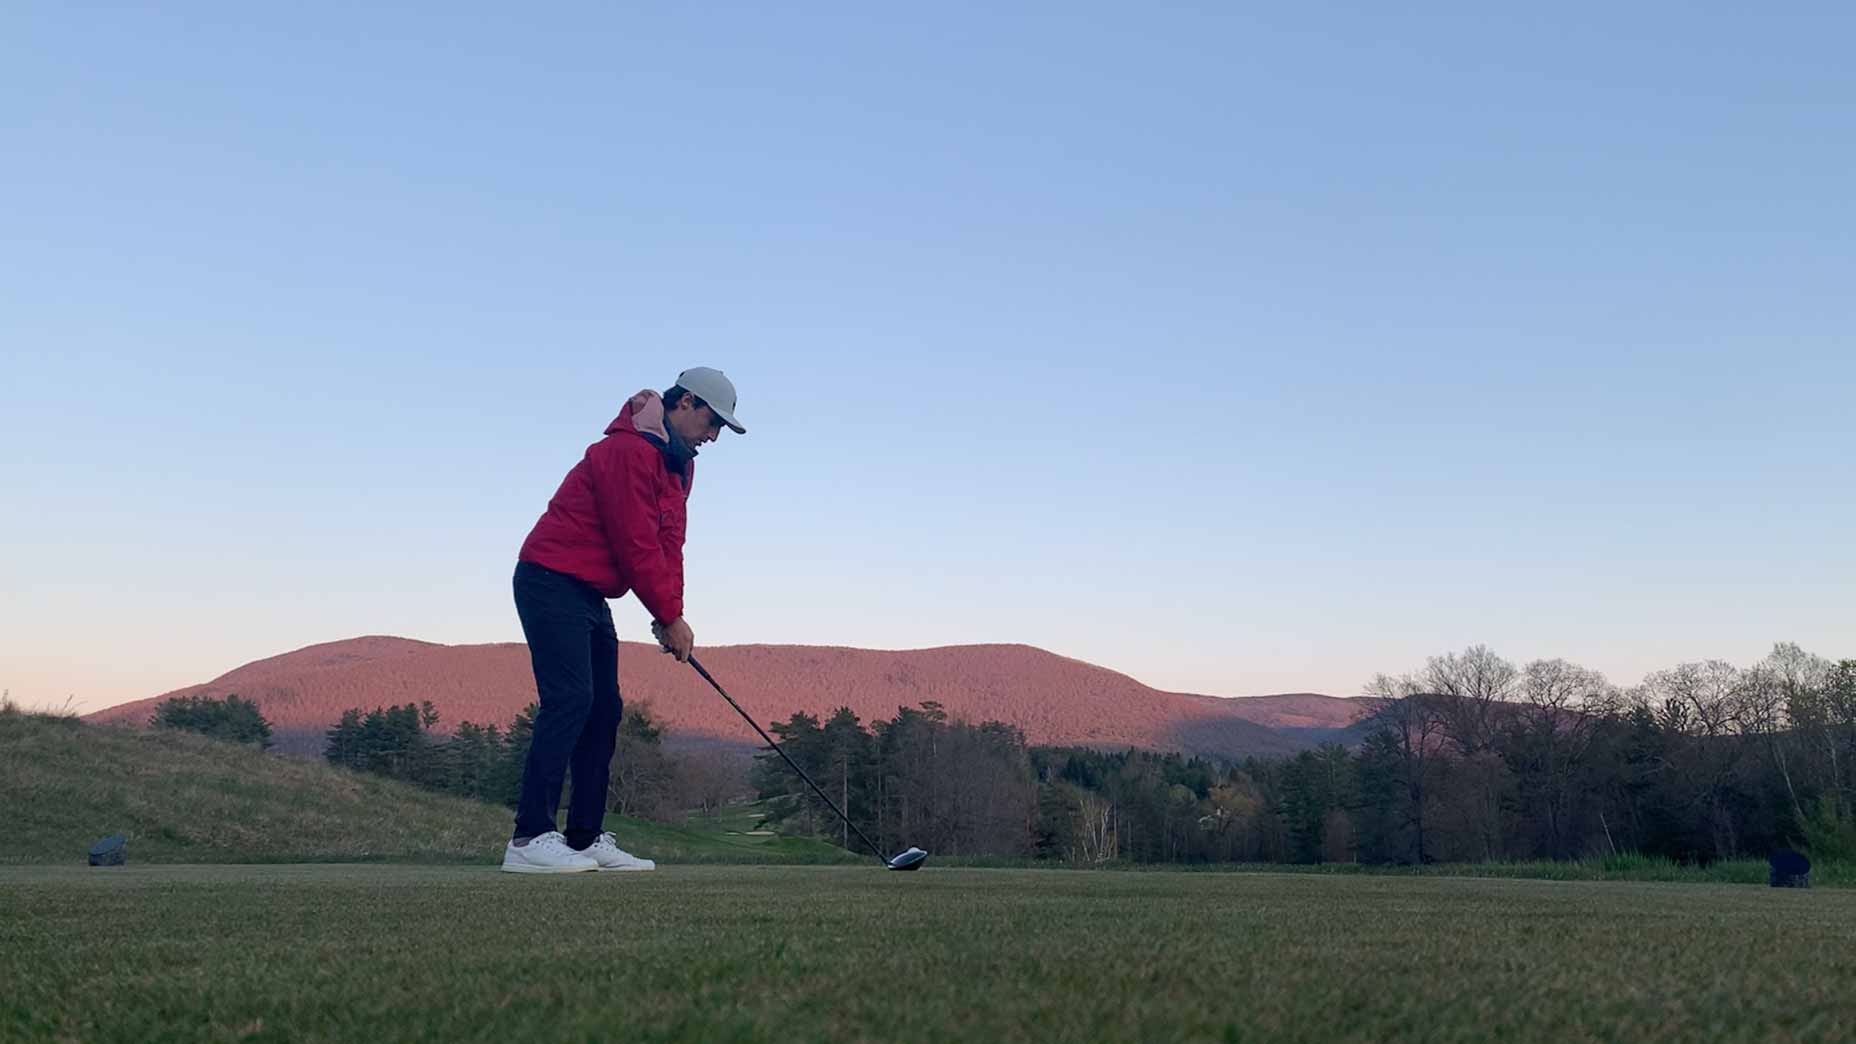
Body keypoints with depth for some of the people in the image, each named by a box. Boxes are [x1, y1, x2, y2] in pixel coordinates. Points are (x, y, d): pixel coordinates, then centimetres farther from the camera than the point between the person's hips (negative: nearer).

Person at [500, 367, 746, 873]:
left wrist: (671, 613, 0)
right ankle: (530, 839, -18)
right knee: (570, 699, -18)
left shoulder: (678, 463, 14)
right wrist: (670, 617, -13)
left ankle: (586, 838, 8)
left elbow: (668, 544, 11)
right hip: (552, 583, -10)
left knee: (605, 709, 5)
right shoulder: (630, 450, -18)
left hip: (590, 595, 10)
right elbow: (635, 545, -20)